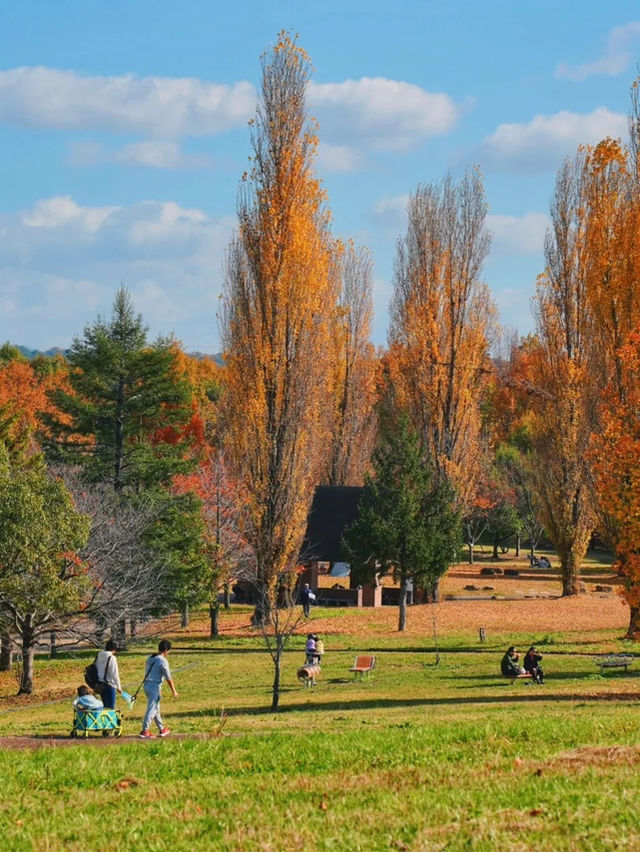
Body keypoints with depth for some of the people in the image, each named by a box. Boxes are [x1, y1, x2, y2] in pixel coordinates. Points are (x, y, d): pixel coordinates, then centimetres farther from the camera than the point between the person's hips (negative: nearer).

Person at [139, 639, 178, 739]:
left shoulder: (150, 658, 10)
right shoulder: (163, 661, -14)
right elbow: (168, 678, -11)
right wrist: (174, 691, -3)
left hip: (146, 685, 8)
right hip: (155, 686, -8)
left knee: (155, 708, 18)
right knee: (152, 709, -5)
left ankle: (161, 729, 29)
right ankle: (144, 731, -8)